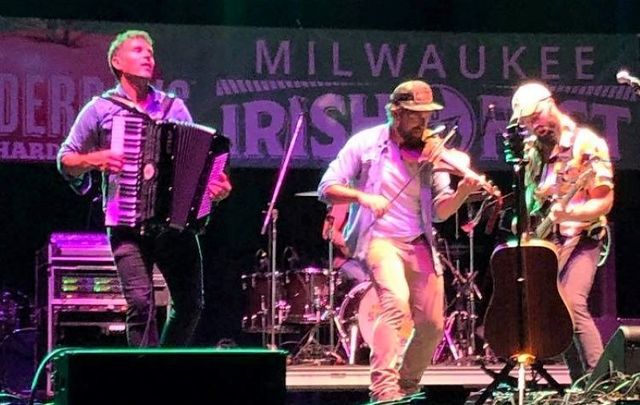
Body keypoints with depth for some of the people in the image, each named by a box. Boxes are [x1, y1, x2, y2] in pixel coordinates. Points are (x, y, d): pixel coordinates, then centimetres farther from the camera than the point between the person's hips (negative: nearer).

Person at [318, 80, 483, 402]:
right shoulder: (366, 143, -4)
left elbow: (440, 210, 2)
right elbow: (327, 188, -5)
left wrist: (462, 192, -18)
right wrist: (362, 196, -23)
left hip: (419, 243, 5)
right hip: (379, 238, -5)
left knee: (432, 325, 2)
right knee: (396, 301, -30)